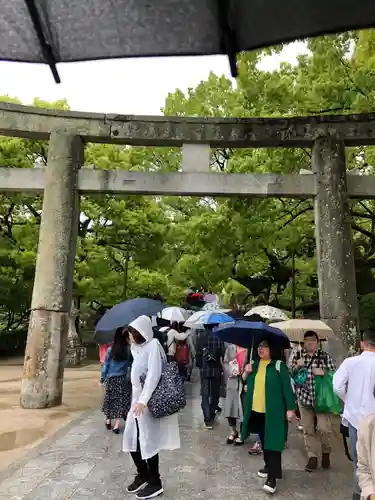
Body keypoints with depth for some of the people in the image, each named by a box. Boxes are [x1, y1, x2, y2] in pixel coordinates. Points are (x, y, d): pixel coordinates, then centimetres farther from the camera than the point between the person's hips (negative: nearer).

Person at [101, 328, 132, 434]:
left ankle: (108, 421, 30)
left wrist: (103, 377, 10)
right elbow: (131, 365, -8)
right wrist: (129, 377, 1)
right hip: (123, 379, -2)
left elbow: (106, 364, 1)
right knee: (121, 401, 6)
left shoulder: (110, 349, -3)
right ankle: (116, 426, 4)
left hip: (110, 379, 2)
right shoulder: (128, 349, -9)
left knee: (109, 400, 18)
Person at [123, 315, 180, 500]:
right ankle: (142, 475, 34)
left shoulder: (153, 345, -14)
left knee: (148, 442, 2)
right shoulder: (139, 347, 12)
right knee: (132, 439, 14)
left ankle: (155, 483, 20)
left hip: (148, 402, -8)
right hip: (137, 400, 8)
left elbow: (154, 375, -23)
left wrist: (143, 400, -28)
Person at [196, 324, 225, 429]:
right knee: (215, 393, 18)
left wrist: (199, 365, 11)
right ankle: (212, 414, 29)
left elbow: (198, 352, -4)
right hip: (217, 370, 1)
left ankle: (208, 419, -4)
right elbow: (223, 353, -10)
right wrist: (222, 367, 3)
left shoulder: (202, 336, -8)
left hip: (204, 369, 0)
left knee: (205, 394, 4)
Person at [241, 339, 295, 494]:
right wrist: (246, 373, -8)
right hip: (256, 410, 6)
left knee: (273, 442, -4)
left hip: (273, 411, -6)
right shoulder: (253, 365, 8)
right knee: (264, 440, 19)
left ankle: (272, 478, 0)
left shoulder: (279, 365, -8)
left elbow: (287, 387, -9)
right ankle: (269, 466, 36)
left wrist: (290, 408, -12)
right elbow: (245, 383, 11)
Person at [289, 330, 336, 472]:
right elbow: (289, 375, 4)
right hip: (304, 397, 2)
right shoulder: (296, 357, 3)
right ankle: (312, 457, 23)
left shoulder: (325, 356, -2)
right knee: (308, 429, 8)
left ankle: (326, 453, 24)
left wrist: (323, 373, -21)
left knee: (324, 428, -3)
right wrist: (296, 366, -14)